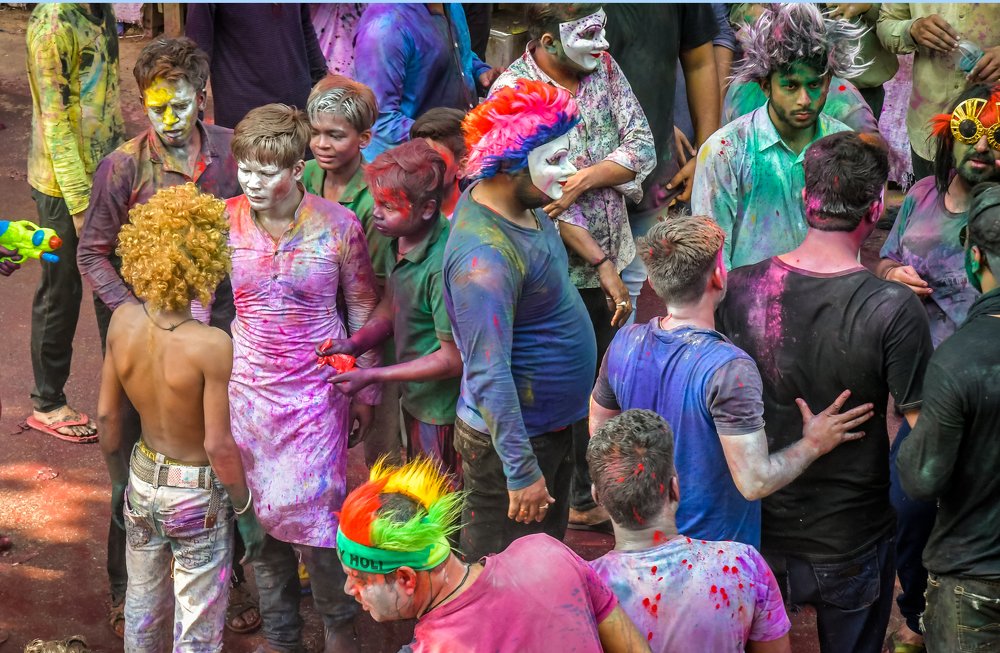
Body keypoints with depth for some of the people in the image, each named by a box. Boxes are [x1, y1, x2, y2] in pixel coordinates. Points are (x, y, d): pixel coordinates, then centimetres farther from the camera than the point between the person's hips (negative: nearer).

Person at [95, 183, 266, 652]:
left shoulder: (123, 321, -14)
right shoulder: (211, 346, -30)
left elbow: (107, 415, -2)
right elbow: (219, 446, -23)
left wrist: (118, 480, 14)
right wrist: (247, 514, -8)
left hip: (143, 479, 5)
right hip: (197, 496, -5)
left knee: (142, 606, 27)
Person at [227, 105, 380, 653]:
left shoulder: (338, 226, -12)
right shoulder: (224, 223, -7)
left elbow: (363, 311, 0)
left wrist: (365, 391, 4)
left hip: (317, 391, -2)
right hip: (248, 390, 2)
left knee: (314, 514, -2)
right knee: (261, 515, 11)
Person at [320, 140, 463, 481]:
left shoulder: (443, 265, -30)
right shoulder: (400, 240, -4)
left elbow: (453, 359, -25)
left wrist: (371, 376, -21)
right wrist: (356, 343, -7)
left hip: (443, 414, -8)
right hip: (416, 401, 8)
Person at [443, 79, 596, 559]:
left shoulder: (523, 204, -2)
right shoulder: (484, 256, -33)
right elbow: (489, 375, -32)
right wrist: (521, 470, -29)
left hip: (551, 424, 10)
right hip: (509, 435, -10)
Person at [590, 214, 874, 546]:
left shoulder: (625, 343, -9)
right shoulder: (728, 369, -29)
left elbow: (599, 424, 7)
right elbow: (754, 482, -29)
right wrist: (813, 444, -14)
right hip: (716, 545, -5)